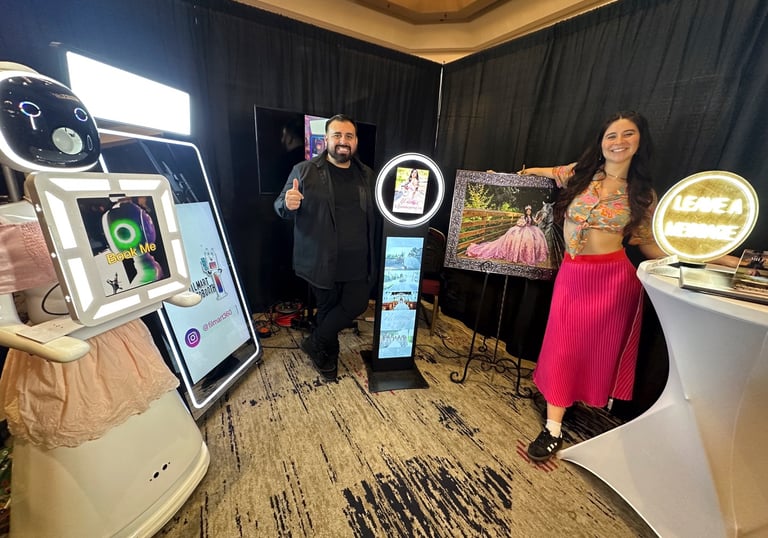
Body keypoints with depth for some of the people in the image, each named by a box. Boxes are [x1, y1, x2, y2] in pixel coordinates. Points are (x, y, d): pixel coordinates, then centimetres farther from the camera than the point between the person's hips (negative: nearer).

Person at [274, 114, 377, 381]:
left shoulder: (367, 175, 10)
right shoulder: (304, 171, 0)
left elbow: (377, 213, 18)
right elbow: (280, 207, 1)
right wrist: (288, 204, -22)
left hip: (358, 262, 4)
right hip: (322, 261, -3)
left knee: (356, 305, 7)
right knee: (328, 307, 11)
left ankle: (316, 343, 32)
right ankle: (327, 353, 39)